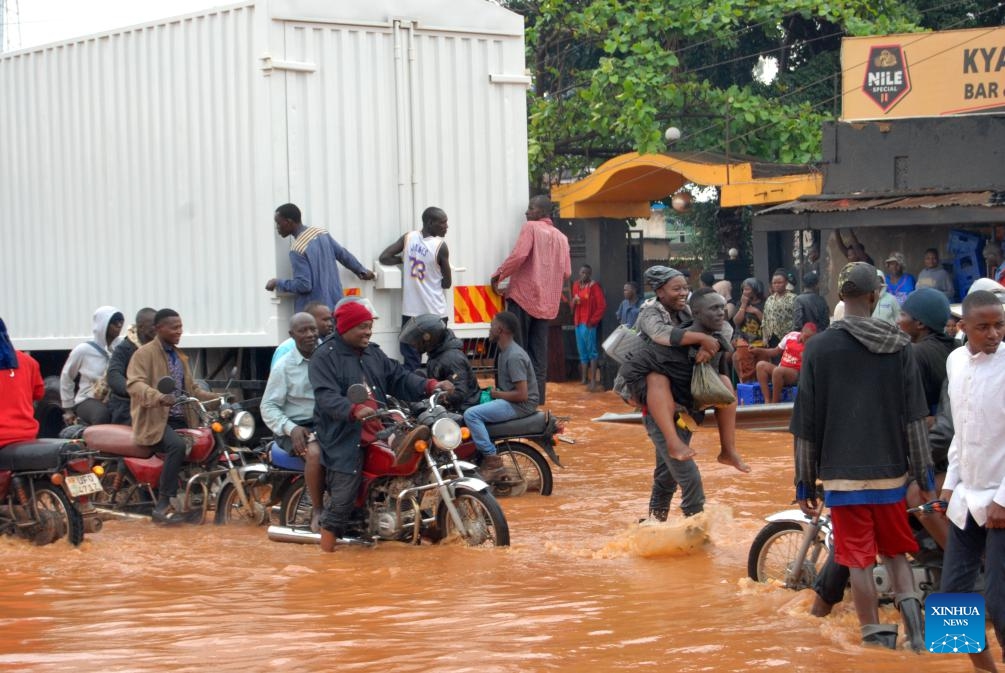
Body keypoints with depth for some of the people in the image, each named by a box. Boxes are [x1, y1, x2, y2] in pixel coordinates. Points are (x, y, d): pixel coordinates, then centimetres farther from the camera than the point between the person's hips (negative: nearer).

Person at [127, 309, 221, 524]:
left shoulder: (180, 357, 23)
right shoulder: (144, 353, -4)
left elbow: (191, 390, 28)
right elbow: (135, 384, -21)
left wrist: (218, 398, 12)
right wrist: (159, 397, -39)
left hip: (181, 420, 8)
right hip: (155, 420, -8)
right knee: (177, 446, -35)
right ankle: (163, 504, -32)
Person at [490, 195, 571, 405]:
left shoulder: (531, 228, -3)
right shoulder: (561, 238, 14)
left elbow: (519, 255, -16)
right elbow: (566, 272, 9)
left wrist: (497, 276, -7)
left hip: (523, 296, -6)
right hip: (547, 304, 6)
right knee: (539, 353, 7)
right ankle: (537, 396, 5)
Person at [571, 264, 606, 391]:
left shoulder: (594, 286, -5)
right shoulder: (576, 285, 13)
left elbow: (602, 305, -10)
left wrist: (593, 320, -12)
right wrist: (574, 301, -3)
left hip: (589, 323, -7)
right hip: (578, 323, 7)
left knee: (592, 351, -9)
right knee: (582, 352, 11)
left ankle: (593, 380, -12)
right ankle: (584, 379, 17)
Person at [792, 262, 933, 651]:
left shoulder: (819, 347, -4)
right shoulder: (898, 345, 0)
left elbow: (806, 424, -2)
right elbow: (914, 417, 0)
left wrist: (805, 483, 4)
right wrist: (925, 476, 5)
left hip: (843, 473, -2)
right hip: (891, 471, 2)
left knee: (859, 560, 4)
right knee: (896, 551, 18)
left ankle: (876, 638, 4)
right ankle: (909, 605, -6)